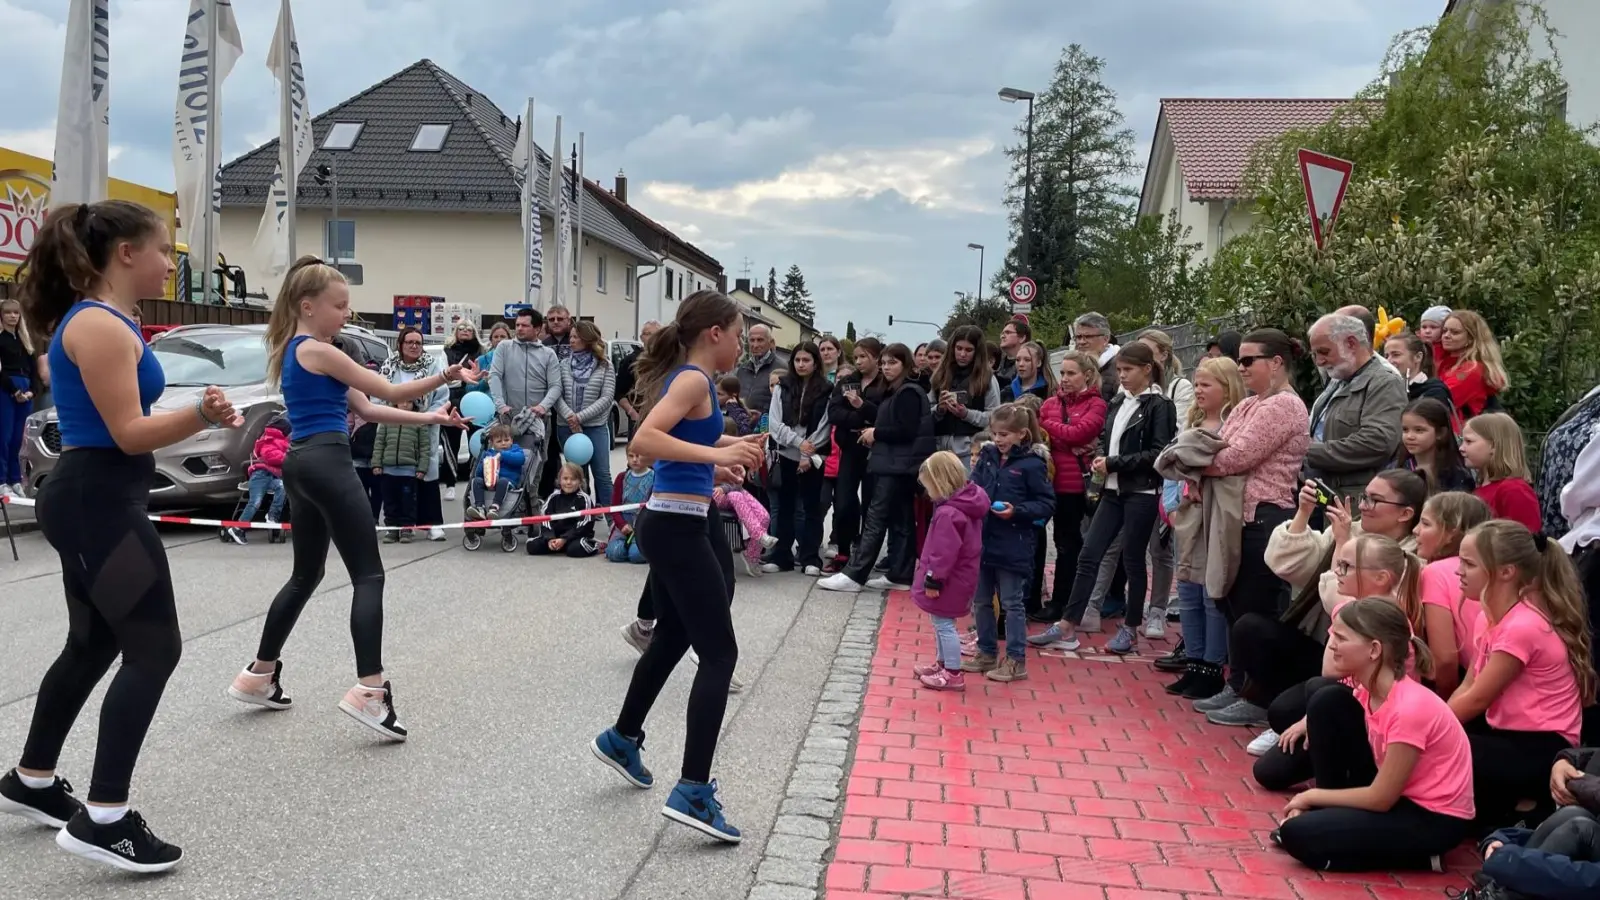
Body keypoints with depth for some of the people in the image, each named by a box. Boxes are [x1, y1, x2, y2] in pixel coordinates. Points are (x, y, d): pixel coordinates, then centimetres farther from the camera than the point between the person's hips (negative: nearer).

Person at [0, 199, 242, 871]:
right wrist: (201, 416, -32)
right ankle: (103, 819, -5)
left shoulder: (101, 321, 15)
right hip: (99, 503, -11)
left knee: (94, 645, 21)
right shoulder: (101, 326, -17)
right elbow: (129, 434, -20)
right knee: (153, 649, -8)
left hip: (94, 500, 11)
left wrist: (203, 416, 22)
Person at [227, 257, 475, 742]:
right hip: (327, 463, -10)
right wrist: (446, 375, -12)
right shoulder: (318, 351, -10)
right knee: (369, 577, -10)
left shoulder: (296, 351, 21)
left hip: (302, 464, 10)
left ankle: (259, 675, 29)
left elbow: (367, 409, 17)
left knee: (306, 574, 20)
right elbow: (389, 393, -10)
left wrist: (430, 418, 12)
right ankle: (369, 690, -18)